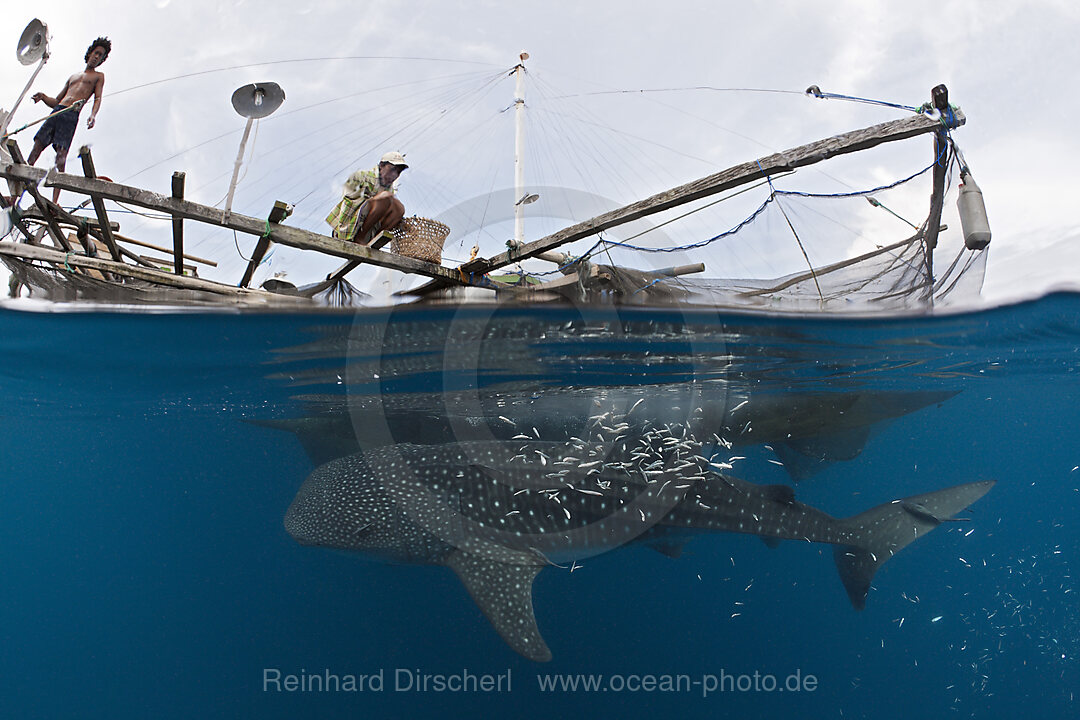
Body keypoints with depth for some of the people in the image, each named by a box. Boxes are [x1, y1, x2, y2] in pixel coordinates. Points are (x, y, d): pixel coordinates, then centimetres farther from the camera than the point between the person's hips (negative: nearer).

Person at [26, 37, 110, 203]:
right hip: (57, 111, 5)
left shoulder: (98, 76, 19)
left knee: (61, 154, -20)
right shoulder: (73, 77, 32)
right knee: (36, 147, -7)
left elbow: (98, 98, 3)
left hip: (72, 115, -5)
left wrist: (93, 115, -17)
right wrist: (43, 97, 8)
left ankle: (54, 201, -27)